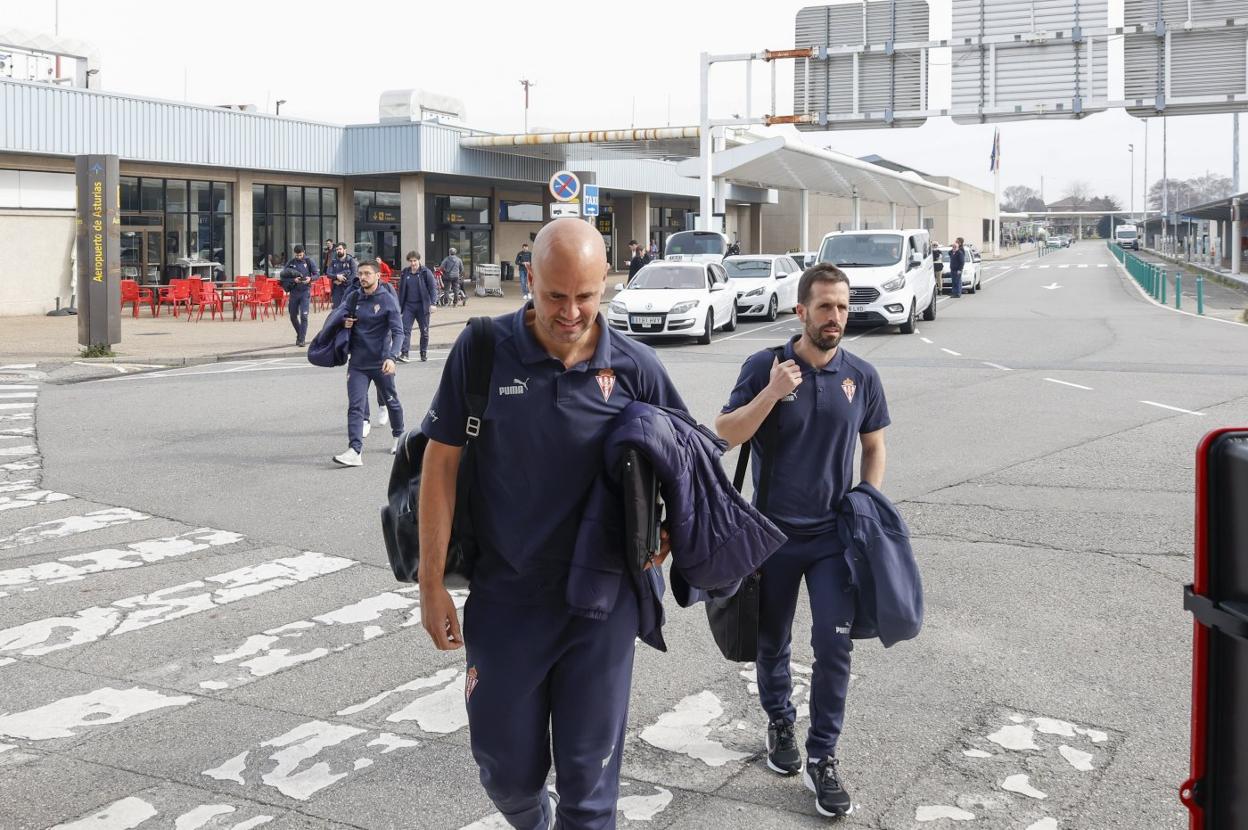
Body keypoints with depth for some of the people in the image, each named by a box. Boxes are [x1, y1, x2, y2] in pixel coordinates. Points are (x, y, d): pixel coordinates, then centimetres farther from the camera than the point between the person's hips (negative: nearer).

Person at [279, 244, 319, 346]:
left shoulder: (309, 262, 0)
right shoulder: (290, 263, 3)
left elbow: (317, 274, 2)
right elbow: (283, 277, 0)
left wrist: (310, 278, -18)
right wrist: (293, 280, -17)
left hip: (305, 292, -3)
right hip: (294, 292, 3)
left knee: (304, 316, -10)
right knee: (293, 316, 11)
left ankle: (302, 339, -7)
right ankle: (299, 334, 33)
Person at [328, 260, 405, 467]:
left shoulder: (387, 300, -9)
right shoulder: (353, 297, 2)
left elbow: (398, 332, -14)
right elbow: (337, 315, 14)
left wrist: (391, 357, -27)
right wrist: (344, 321, -10)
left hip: (381, 363, -3)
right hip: (357, 363, 3)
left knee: (392, 402, 16)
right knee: (355, 407, -9)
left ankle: (398, 437, 40)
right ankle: (355, 451, -17)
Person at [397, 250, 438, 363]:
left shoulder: (426, 272, -4)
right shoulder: (404, 273, 6)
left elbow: (433, 288, -5)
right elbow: (401, 290, 13)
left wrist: (433, 303, -14)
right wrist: (399, 305, 10)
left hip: (422, 306, -2)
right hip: (408, 306, 2)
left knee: (424, 331, 8)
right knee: (405, 329, -10)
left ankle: (424, 353, 21)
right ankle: (404, 353, -15)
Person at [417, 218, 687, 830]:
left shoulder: (634, 366, -6)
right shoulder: (482, 350, -9)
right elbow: (441, 462, -4)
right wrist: (432, 582, -4)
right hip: (505, 597, 0)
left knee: (589, 776, 7)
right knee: (506, 766, 14)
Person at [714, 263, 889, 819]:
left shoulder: (861, 376, -1)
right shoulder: (764, 367, -9)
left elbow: (873, 447, 9)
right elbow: (724, 435, -12)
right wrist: (770, 394, -25)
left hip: (834, 535, 1)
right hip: (773, 533, 0)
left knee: (834, 645, -6)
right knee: (772, 642, 15)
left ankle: (822, 758, 8)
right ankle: (779, 723, 40)